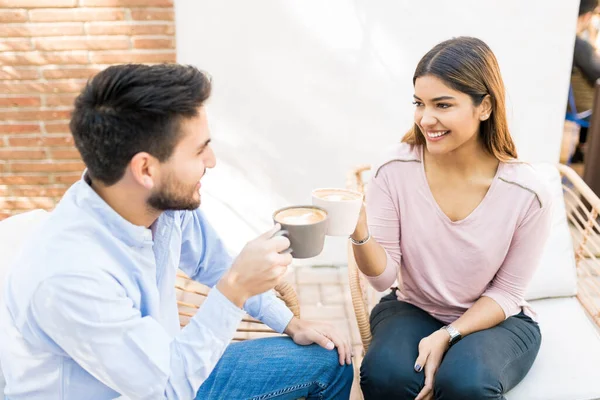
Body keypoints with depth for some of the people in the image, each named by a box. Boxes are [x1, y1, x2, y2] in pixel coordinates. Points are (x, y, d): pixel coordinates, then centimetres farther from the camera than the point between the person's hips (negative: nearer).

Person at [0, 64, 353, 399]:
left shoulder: (169, 198, -16)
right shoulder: (70, 274, -36)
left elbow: (212, 263, 5)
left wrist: (290, 323, 3)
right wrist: (237, 289, -35)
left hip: (167, 368, 7)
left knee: (330, 362, 10)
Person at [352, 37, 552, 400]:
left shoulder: (526, 192, -18)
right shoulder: (396, 169, -15)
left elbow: (507, 292, -6)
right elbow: (384, 277, -10)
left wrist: (447, 336, -19)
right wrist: (360, 233, -30)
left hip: (496, 319, -1)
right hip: (412, 308, 1)